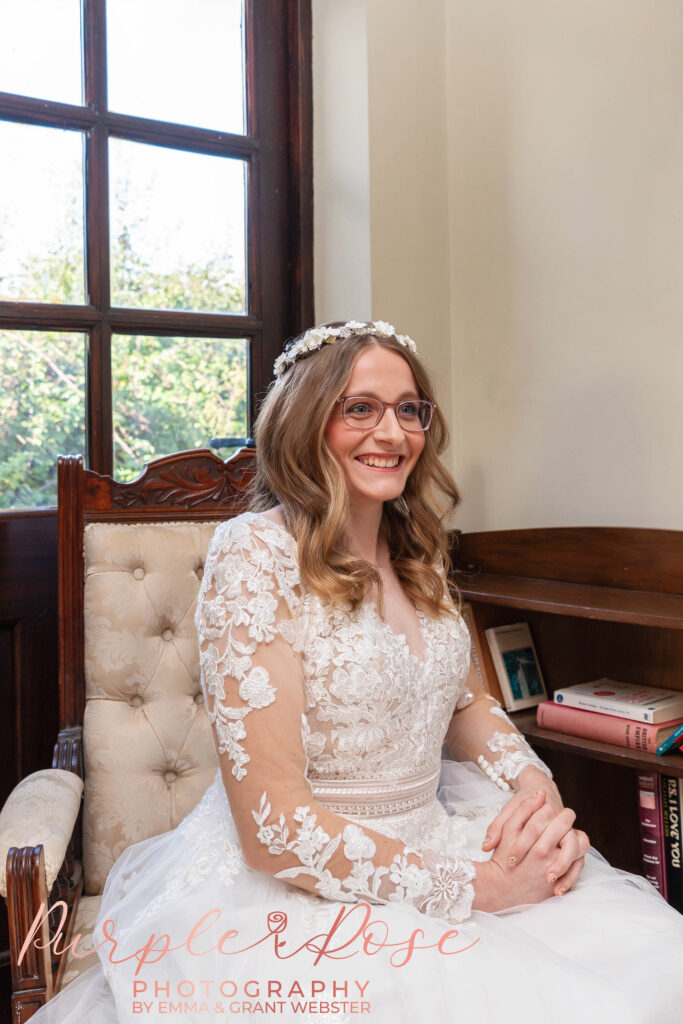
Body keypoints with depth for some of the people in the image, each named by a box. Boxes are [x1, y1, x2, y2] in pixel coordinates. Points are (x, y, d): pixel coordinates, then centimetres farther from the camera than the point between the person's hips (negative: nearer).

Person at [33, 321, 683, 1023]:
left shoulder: (415, 548, 5)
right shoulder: (255, 553, -17)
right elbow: (274, 830, -19)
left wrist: (537, 785, -3)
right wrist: (476, 885, -16)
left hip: (428, 843, 7)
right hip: (296, 887, -6)